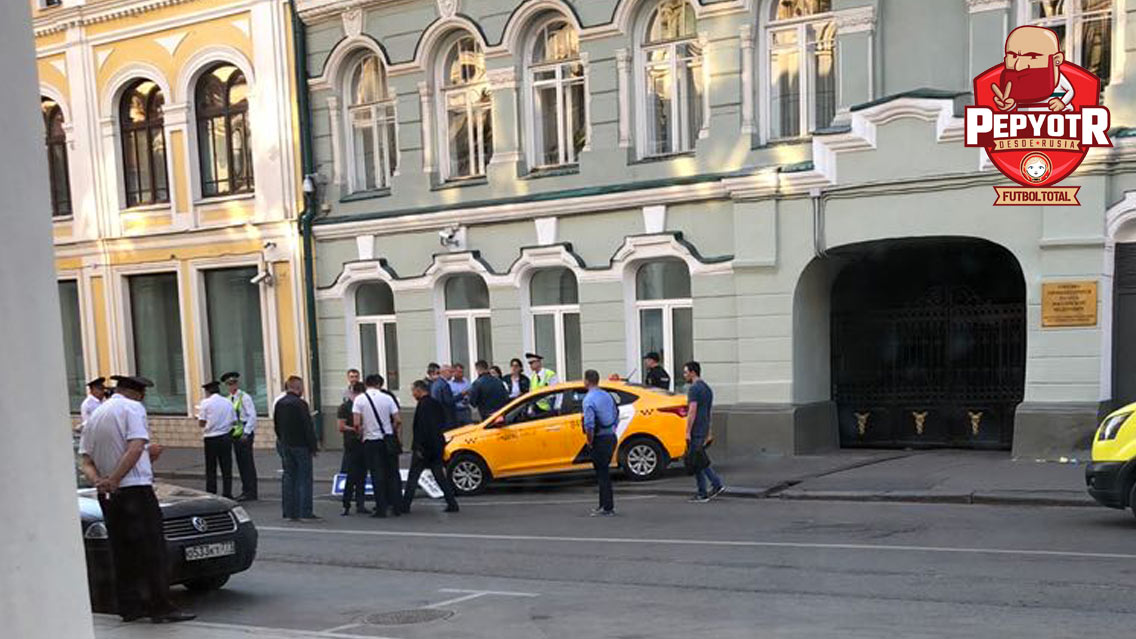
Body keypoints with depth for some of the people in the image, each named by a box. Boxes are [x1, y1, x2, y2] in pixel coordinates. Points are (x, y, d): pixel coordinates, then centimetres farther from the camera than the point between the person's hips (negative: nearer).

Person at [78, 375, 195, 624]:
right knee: (152, 550, -5)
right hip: (135, 488, -8)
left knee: (123, 552, 12)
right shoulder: (133, 408, -4)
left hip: (108, 495, 8)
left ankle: (130, 606, 14)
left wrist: (98, 481, -7)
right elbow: (135, 448, -19)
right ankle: (161, 607, -5)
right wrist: (114, 480, -20)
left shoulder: (95, 414, 18)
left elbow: (85, 460, 10)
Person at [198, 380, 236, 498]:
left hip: (211, 438, -3)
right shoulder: (228, 402, 6)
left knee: (211, 469, 5)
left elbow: (201, 423, -7)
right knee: (226, 468, 7)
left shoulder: (206, 402, -6)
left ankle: (211, 494, 6)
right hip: (225, 437, 3)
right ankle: (227, 494, 8)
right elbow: (233, 421, 5)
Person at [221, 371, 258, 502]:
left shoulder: (244, 397, -8)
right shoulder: (228, 399, 13)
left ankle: (251, 493, -1)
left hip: (244, 434, -7)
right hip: (234, 435, 7)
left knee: (248, 463, -5)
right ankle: (246, 491, 17)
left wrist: (246, 433, -16)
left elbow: (252, 416, -12)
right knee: (241, 464, 10)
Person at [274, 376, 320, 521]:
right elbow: (308, 427, -16)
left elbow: (277, 426, 14)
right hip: (300, 446, -7)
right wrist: (313, 446, -10)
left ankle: (290, 512, 12)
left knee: (288, 477, 10)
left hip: (285, 445, 7)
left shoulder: (279, 404, 7)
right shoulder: (300, 404, -15)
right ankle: (306, 512, -3)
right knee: (304, 478, -3)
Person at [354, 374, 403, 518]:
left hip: (371, 441, -1)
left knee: (377, 475, 3)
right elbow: (398, 421, -3)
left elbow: (357, 423, -12)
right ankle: (397, 507, 11)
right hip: (388, 439, 2)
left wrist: (362, 432, 7)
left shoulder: (360, 399, -5)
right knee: (393, 473, 10)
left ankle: (381, 508, 2)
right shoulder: (387, 398, 0)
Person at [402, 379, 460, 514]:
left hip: (424, 447, -8)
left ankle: (405, 505, 4)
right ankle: (452, 503, 6)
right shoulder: (436, 404, 12)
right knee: (440, 476, 10)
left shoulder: (423, 405, -14)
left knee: (413, 477, 1)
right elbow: (442, 424, 18)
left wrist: (418, 447, -17)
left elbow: (421, 428, -20)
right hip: (437, 447, 8)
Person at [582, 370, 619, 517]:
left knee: (602, 474, -1)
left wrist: (590, 442, -10)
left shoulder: (589, 399, -16)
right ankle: (605, 505, 23)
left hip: (600, 440, -8)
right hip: (611, 437, 8)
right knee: (604, 472, 17)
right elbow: (616, 416, 15)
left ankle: (607, 508, 3)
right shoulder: (607, 395, 10)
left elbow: (589, 425, -23)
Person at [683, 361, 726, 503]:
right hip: (704, 430, 9)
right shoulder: (707, 388, 16)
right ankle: (717, 484, 9)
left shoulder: (694, 388, -15)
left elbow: (692, 412, -20)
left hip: (696, 431, -9)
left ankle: (702, 494, 2)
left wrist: (688, 432, -19)